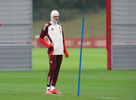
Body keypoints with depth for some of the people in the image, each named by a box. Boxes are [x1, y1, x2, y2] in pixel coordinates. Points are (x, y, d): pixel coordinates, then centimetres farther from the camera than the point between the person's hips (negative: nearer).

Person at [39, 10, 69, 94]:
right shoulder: (47, 26, -1)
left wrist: (65, 52, 16)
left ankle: (53, 88, 10)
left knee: (57, 70, 5)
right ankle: (48, 88, -8)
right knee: (52, 69, -12)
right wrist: (48, 45, -10)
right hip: (53, 51, -6)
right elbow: (41, 38, 2)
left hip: (60, 52, 6)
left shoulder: (60, 26, 18)